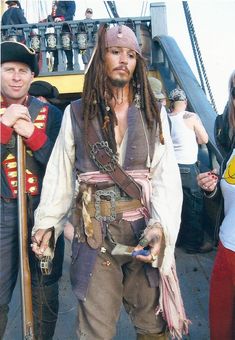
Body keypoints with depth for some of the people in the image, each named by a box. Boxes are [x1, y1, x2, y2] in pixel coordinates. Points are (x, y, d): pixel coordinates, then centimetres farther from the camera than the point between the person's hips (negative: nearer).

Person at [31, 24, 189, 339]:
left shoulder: (154, 113, 2)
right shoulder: (77, 113, 2)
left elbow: (167, 177, -6)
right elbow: (60, 174, 6)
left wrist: (160, 226, -19)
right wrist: (46, 222, 4)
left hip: (144, 229, 1)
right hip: (95, 234, 0)